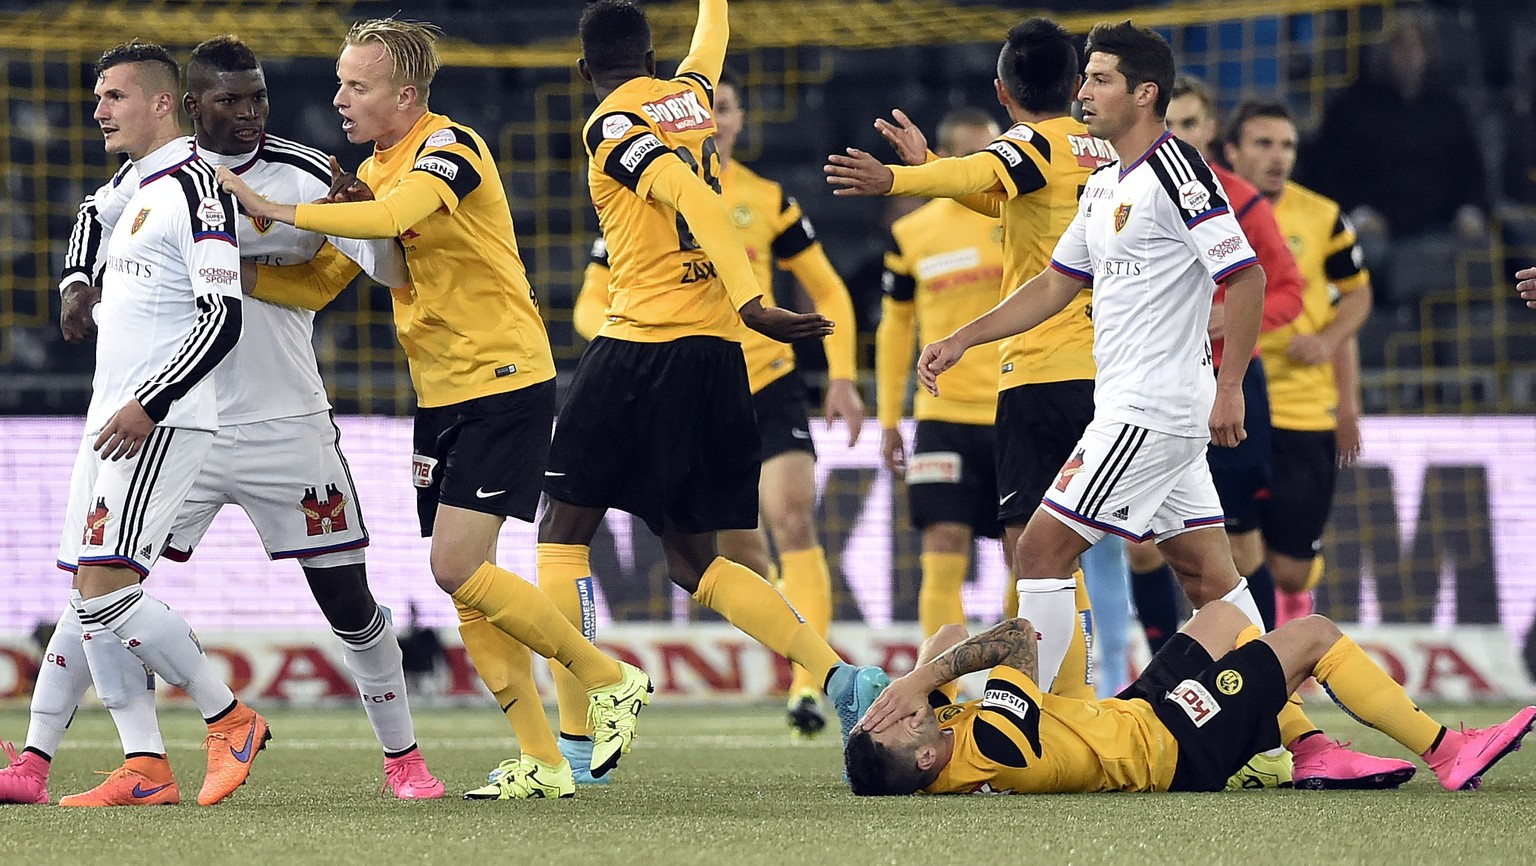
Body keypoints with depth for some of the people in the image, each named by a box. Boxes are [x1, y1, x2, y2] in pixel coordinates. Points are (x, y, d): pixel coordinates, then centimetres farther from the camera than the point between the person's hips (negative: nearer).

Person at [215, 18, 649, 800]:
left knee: (457, 568, -16)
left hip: (504, 384, -9)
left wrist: (276, 209, -33)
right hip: (442, 397, 9)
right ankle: (543, 763, 8)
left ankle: (611, 681, -1)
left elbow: (392, 216, -36)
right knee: (463, 586, 4)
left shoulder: (451, 148, -15)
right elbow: (318, 286, 11)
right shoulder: (371, 172, 12)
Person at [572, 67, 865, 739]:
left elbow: (829, 292, 11)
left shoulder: (768, 200, 2)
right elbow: (590, 306, 1)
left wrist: (842, 379, 0)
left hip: (770, 386, -1)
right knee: (740, 554, 1)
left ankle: (808, 688, -24)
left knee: (794, 520, -20)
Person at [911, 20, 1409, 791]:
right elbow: (1057, 285, 25)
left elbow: (1246, 276, -16)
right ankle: (1292, 740, 5)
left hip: (1150, 411, -9)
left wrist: (1229, 389, -18)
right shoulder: (1105, 186, 16)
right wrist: (962, 340, 19)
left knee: (1042, 550, -7)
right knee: (1207, 574, 7)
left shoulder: (1176, 171, -13)